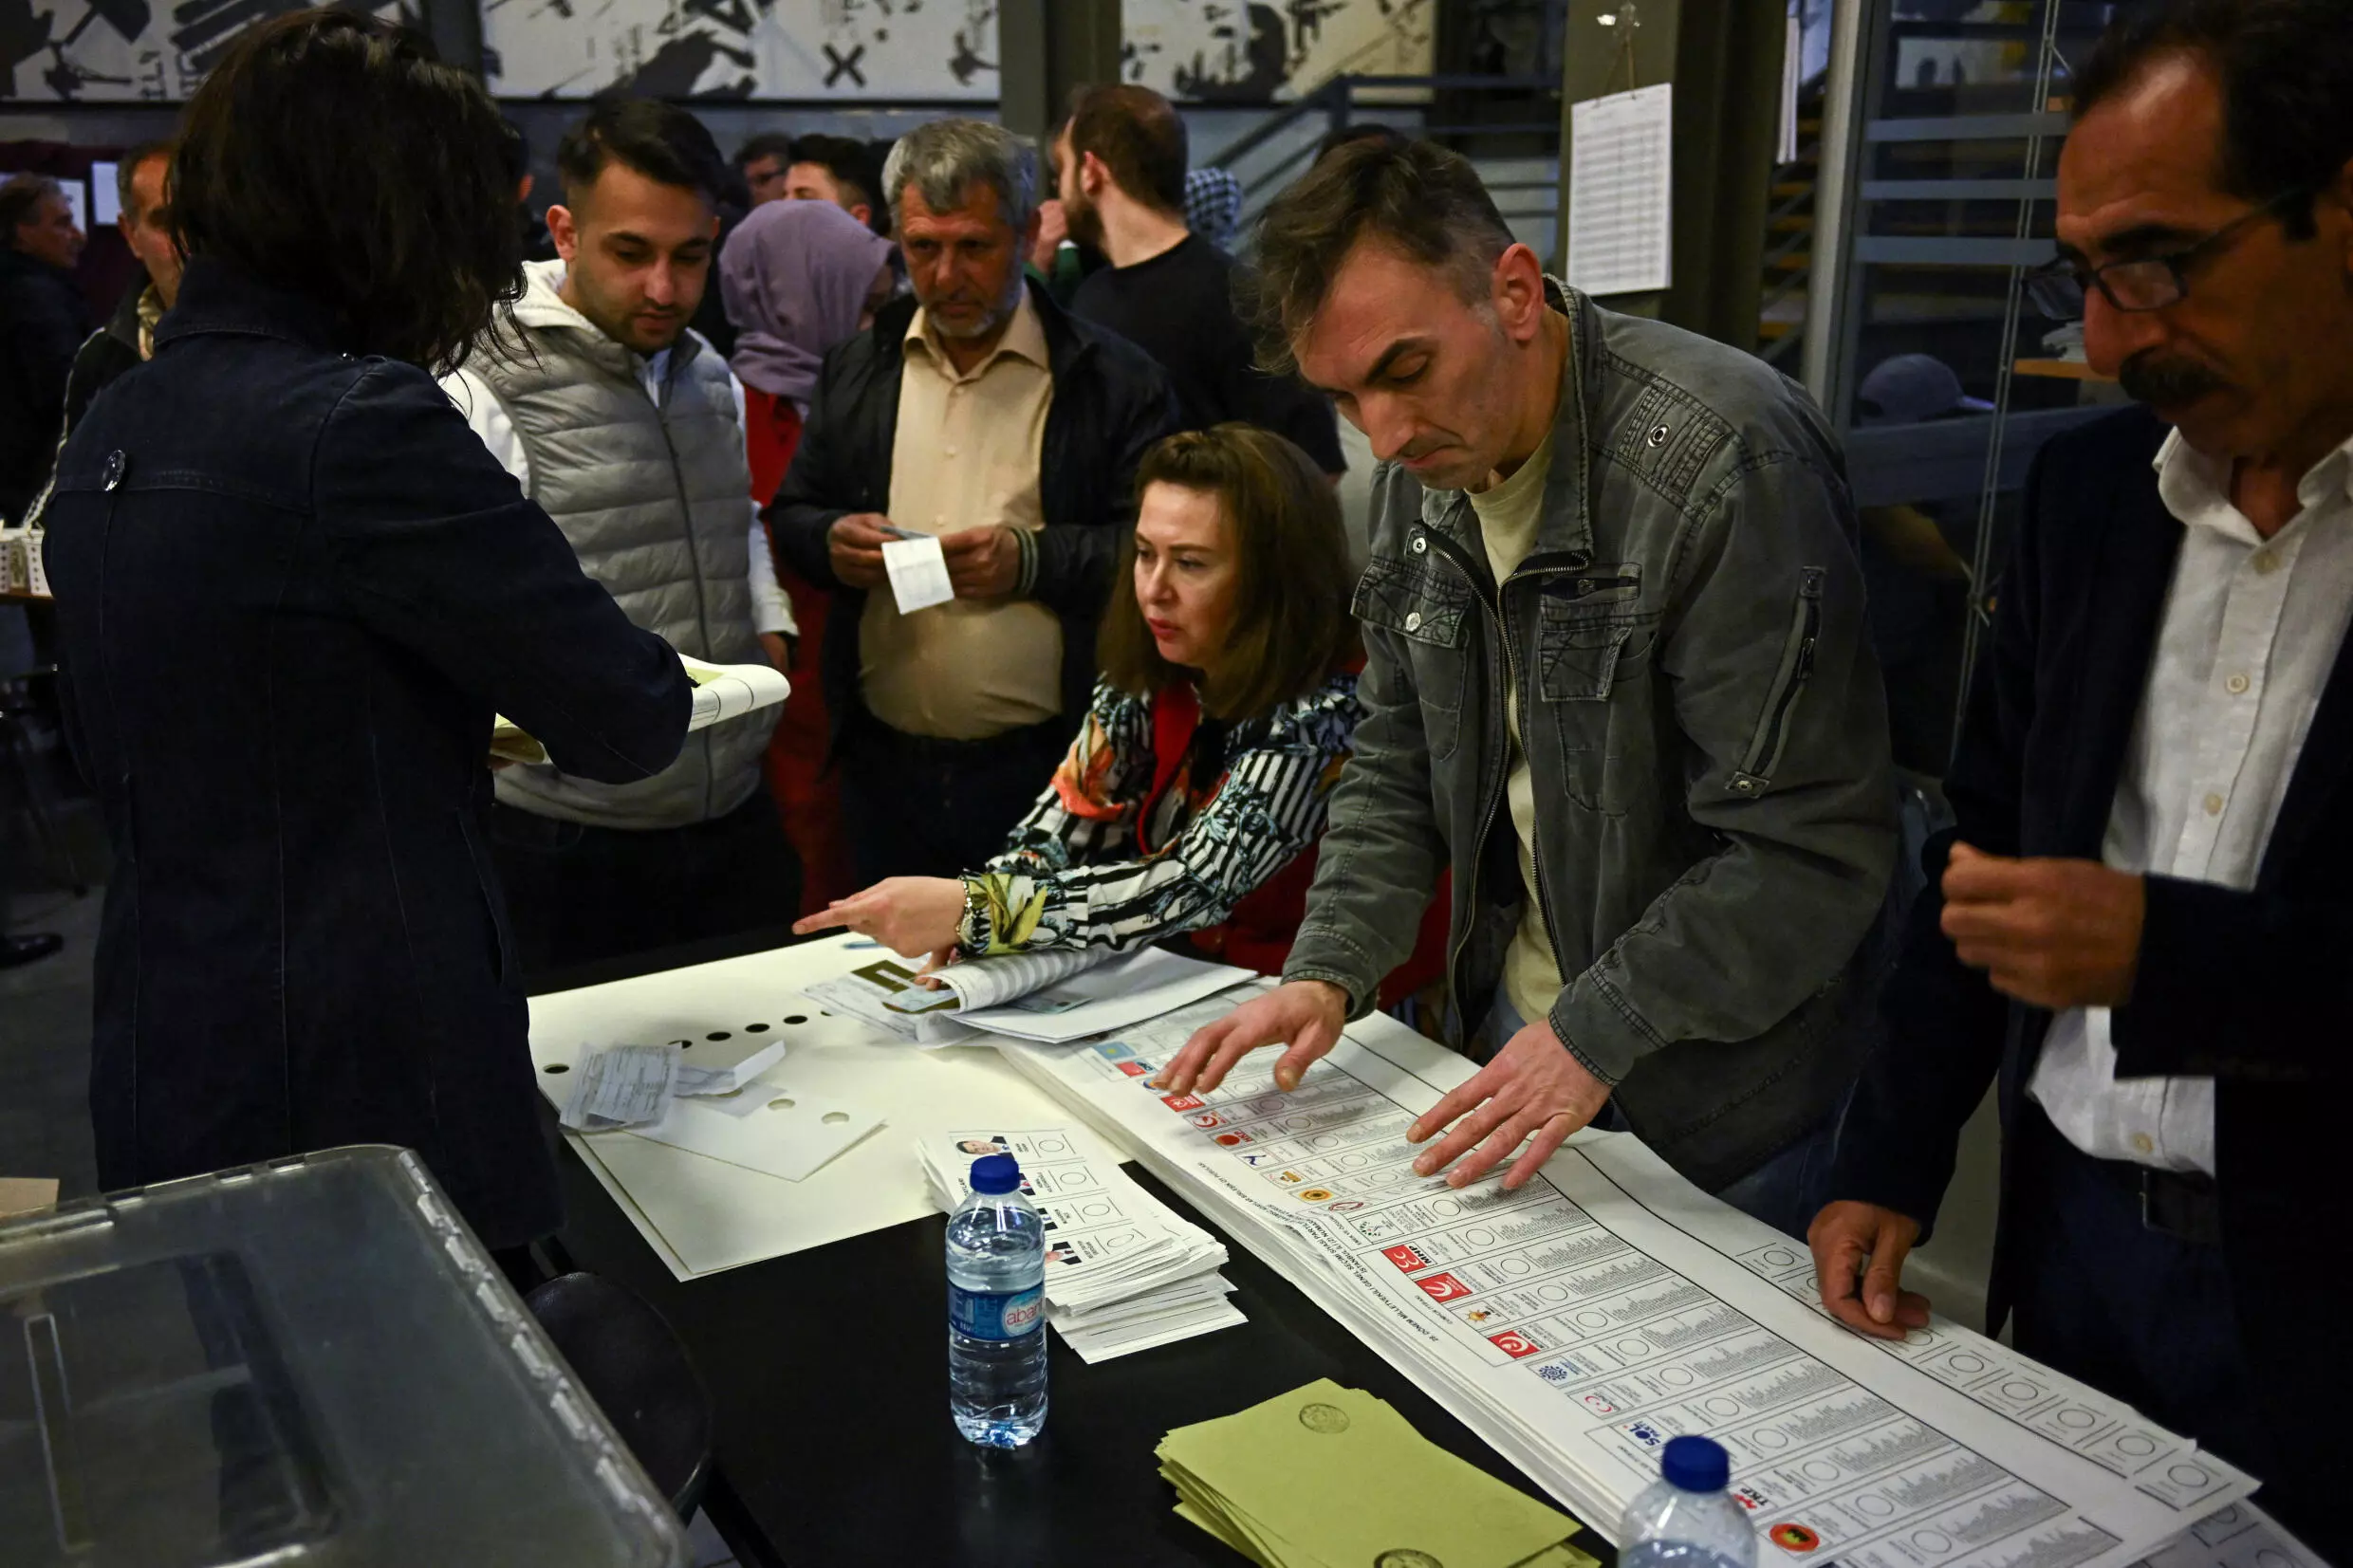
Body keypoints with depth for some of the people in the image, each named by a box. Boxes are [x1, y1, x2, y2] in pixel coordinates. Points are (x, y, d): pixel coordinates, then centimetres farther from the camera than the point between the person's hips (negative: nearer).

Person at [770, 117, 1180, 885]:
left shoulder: (1115, 381, -3)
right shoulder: (857, 370, 11)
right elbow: (791, 513, 17)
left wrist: (1034, 560, -20)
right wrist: (832, 541, -6)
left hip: (1045, 766, -4)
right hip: (886, 764, 4)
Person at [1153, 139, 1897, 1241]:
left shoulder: (1719, 461, -25)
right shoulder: (1428, 469, -1)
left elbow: (1814, 847, -25)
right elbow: (1398, 766, 7)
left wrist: (1598, 1031, -23)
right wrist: (1328, 972, -5)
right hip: (1518, 1026, 7)